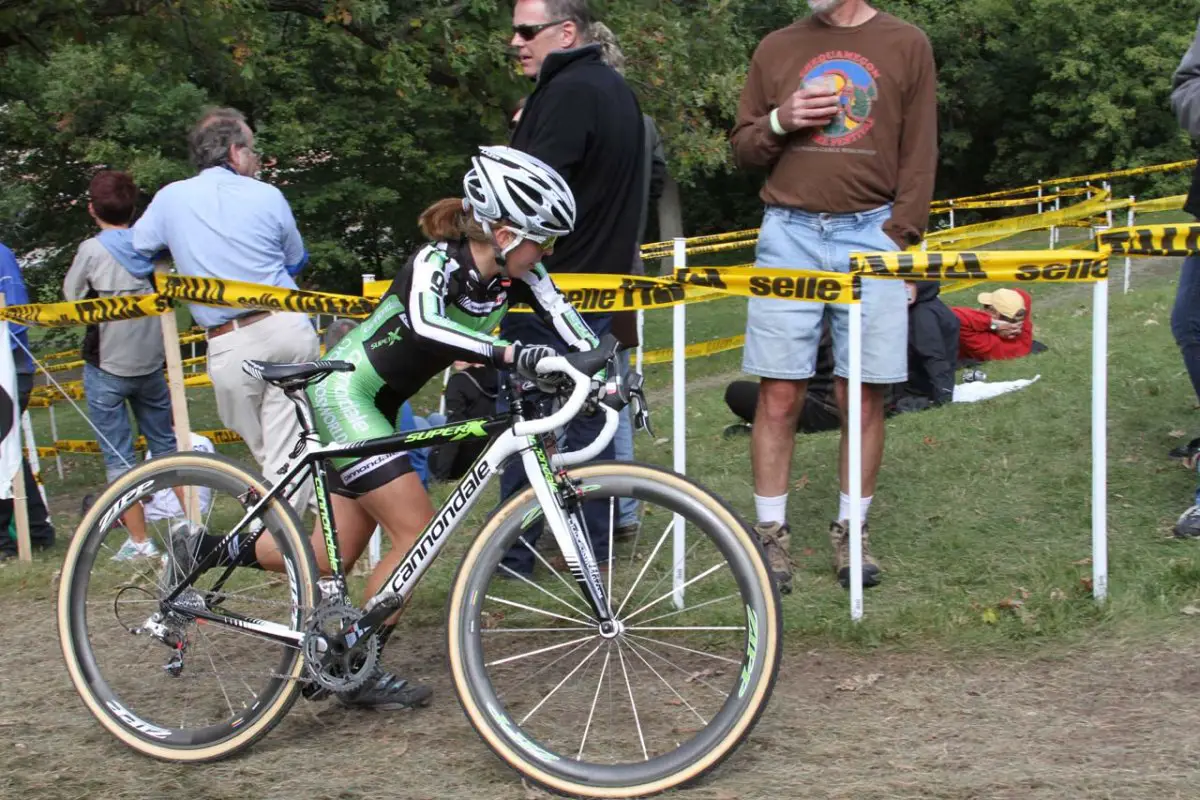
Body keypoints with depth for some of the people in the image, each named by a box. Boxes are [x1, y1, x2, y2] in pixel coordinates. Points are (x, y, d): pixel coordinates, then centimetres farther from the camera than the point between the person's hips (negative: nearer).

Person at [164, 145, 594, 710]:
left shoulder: (515, 271, -5)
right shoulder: (439, 261, -27)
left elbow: (562, 319, -16)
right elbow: (424, 327, -47)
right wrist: (512, 354, -57)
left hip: (377, 404, 9)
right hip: (344, 393, -9)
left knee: (334, 558, 9)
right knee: (417, 532, -13)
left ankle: (207, 551, 28)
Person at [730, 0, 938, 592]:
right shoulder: (777, 48, 11)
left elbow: (919, 155, 4)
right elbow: (743, 149, 14)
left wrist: (899, 236, -5)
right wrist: (780, 121, -6)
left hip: (871, 236, -1)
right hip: (789, 235, 1)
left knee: (864, 397, 1)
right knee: (779, 395, -1)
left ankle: (851, 531, 14)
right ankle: (771, 534, 8)